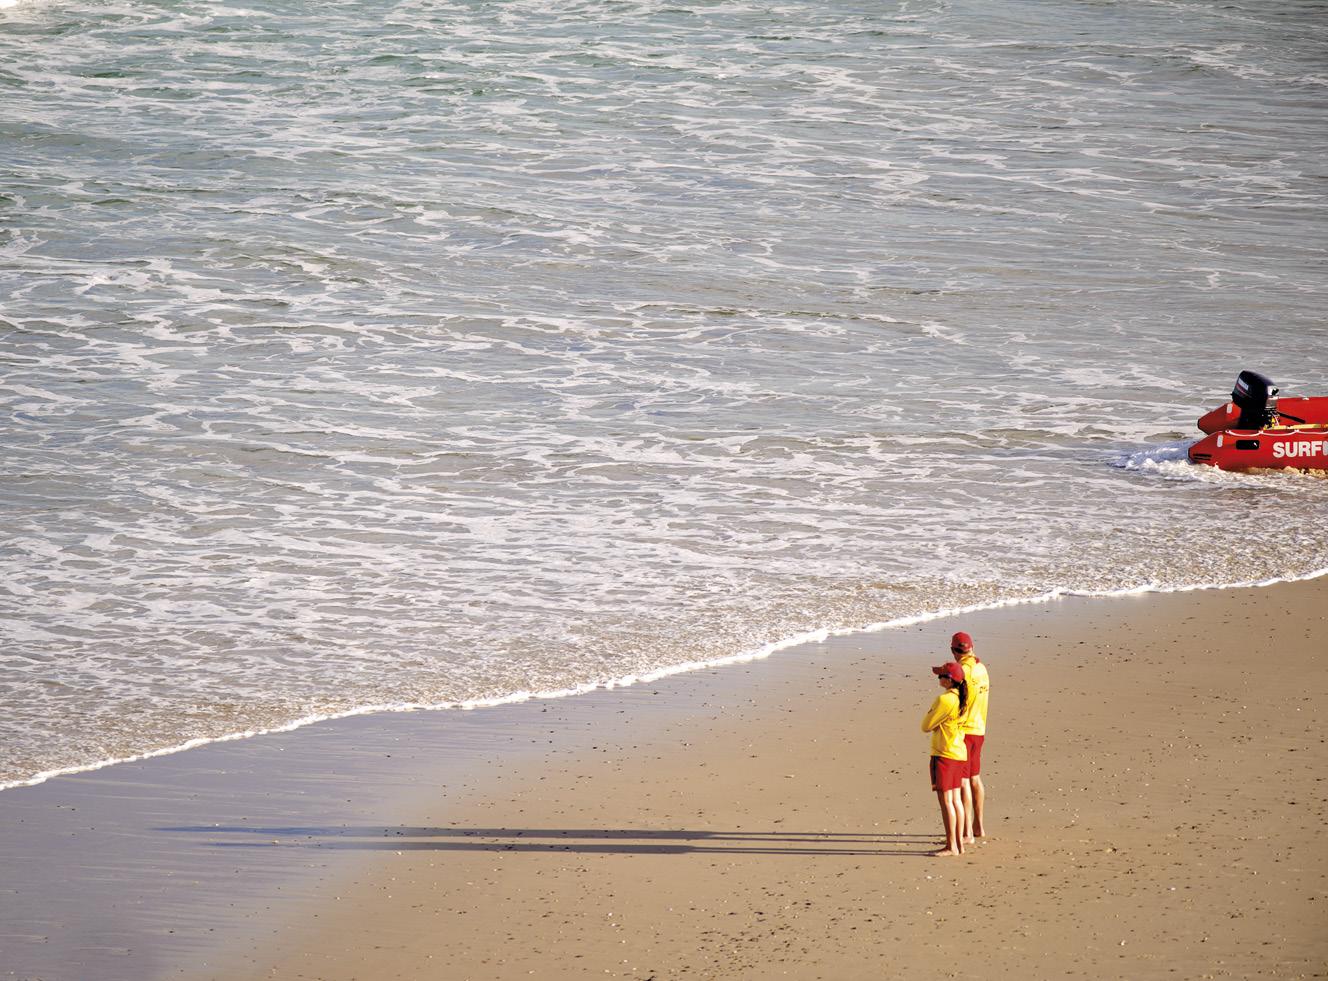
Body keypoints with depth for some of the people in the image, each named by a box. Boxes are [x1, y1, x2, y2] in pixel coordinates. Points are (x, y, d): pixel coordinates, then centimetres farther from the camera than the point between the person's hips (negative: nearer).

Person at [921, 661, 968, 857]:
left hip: (944, 754, -9)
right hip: (959, 753, 9)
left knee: (945, 799, -5)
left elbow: (926, 726, -12)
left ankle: (951, 846, -4)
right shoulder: (961, 699, 8)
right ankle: (959, 843, 16)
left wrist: (929, 712, 4)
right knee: (956, 799, 13)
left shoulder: (944, 700, -19)